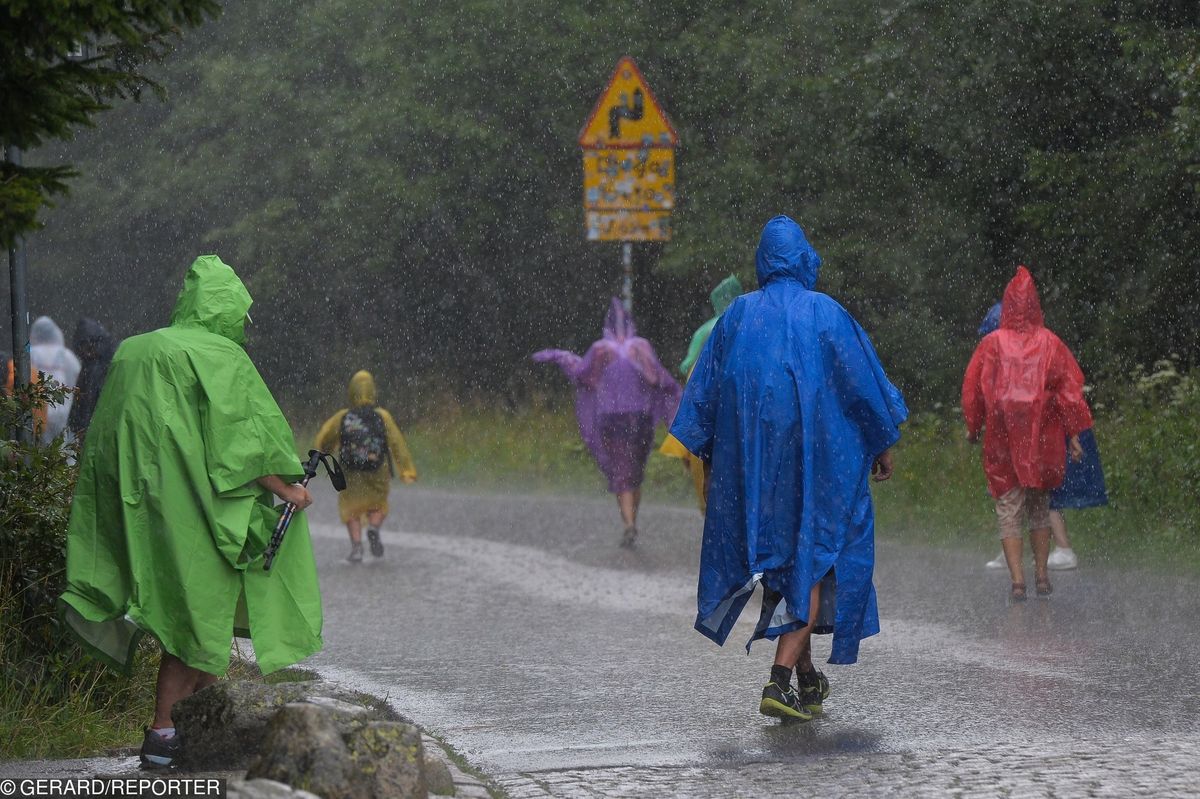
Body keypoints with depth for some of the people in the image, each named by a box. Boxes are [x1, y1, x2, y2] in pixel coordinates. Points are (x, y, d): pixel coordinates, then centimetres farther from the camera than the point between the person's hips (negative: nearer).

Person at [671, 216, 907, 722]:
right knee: (811, 566, 0)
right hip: (816, 458, -4)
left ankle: (807, 681, 24)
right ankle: (780, 681, -15)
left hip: (750, 455, 4)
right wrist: (883, 445, 12)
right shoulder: (825, 314, -4)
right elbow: (864, 383, 0)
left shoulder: (737, 316, 4)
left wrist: (707, 457, 16)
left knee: (778, 561, 16)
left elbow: (704, 390, 8)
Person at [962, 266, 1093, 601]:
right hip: (1043, 436, 1)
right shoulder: (1050, 343, 0)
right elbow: (1069, 388, -1)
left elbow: (973, 388, 1)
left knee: (1008, 509, 1)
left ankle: (1017, 579, -10)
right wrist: (1074, 435, 2)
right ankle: (1042, 576, 15)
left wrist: (973, 428, 13)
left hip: (1002, 437, -1)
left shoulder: (992, 343, -2)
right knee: (1040, 507, 16)